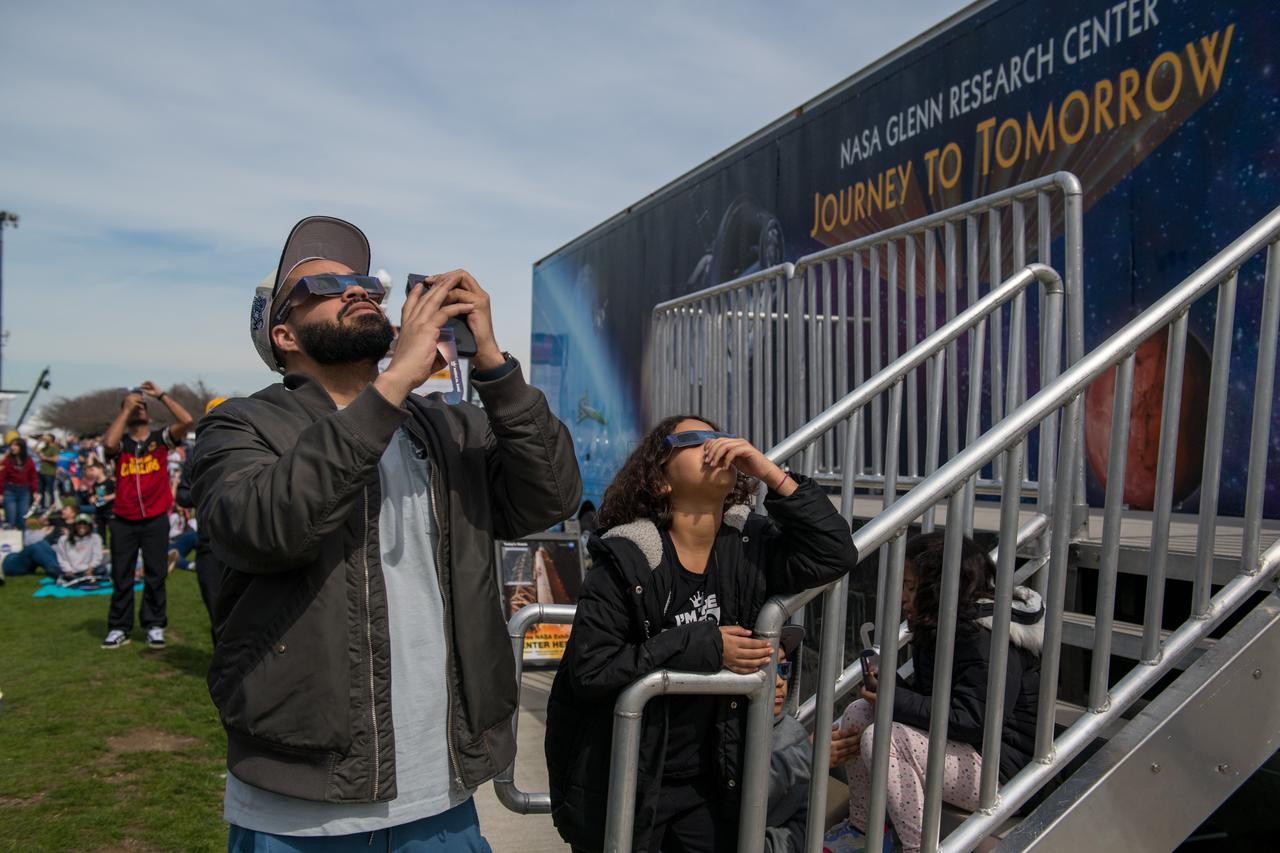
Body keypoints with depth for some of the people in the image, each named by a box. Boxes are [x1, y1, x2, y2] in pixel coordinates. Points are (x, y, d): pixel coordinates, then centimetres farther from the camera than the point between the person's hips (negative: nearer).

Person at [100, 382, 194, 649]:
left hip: (156, 520, -1)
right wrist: (126, 409, -12)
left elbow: (186, 421, -12)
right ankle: (119, 627, 17)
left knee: (156, 575, 6)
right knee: (121, 577, 8)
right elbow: (109, 443, -19)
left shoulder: (160, 438, 4)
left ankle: (154, 625, 15)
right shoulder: (121, 442, 5)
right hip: (124, 522, 1)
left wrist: (161, 395, -8)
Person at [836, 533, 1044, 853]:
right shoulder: (940, 630, 10)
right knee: (857, 714, -2)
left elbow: (972, 721, -28)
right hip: (956, 745, 10)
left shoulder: (987, 640, -21)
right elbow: (929, 697, 16)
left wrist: (894, 700, -23)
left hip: (997, 771, -10)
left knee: (880, 738, -27)